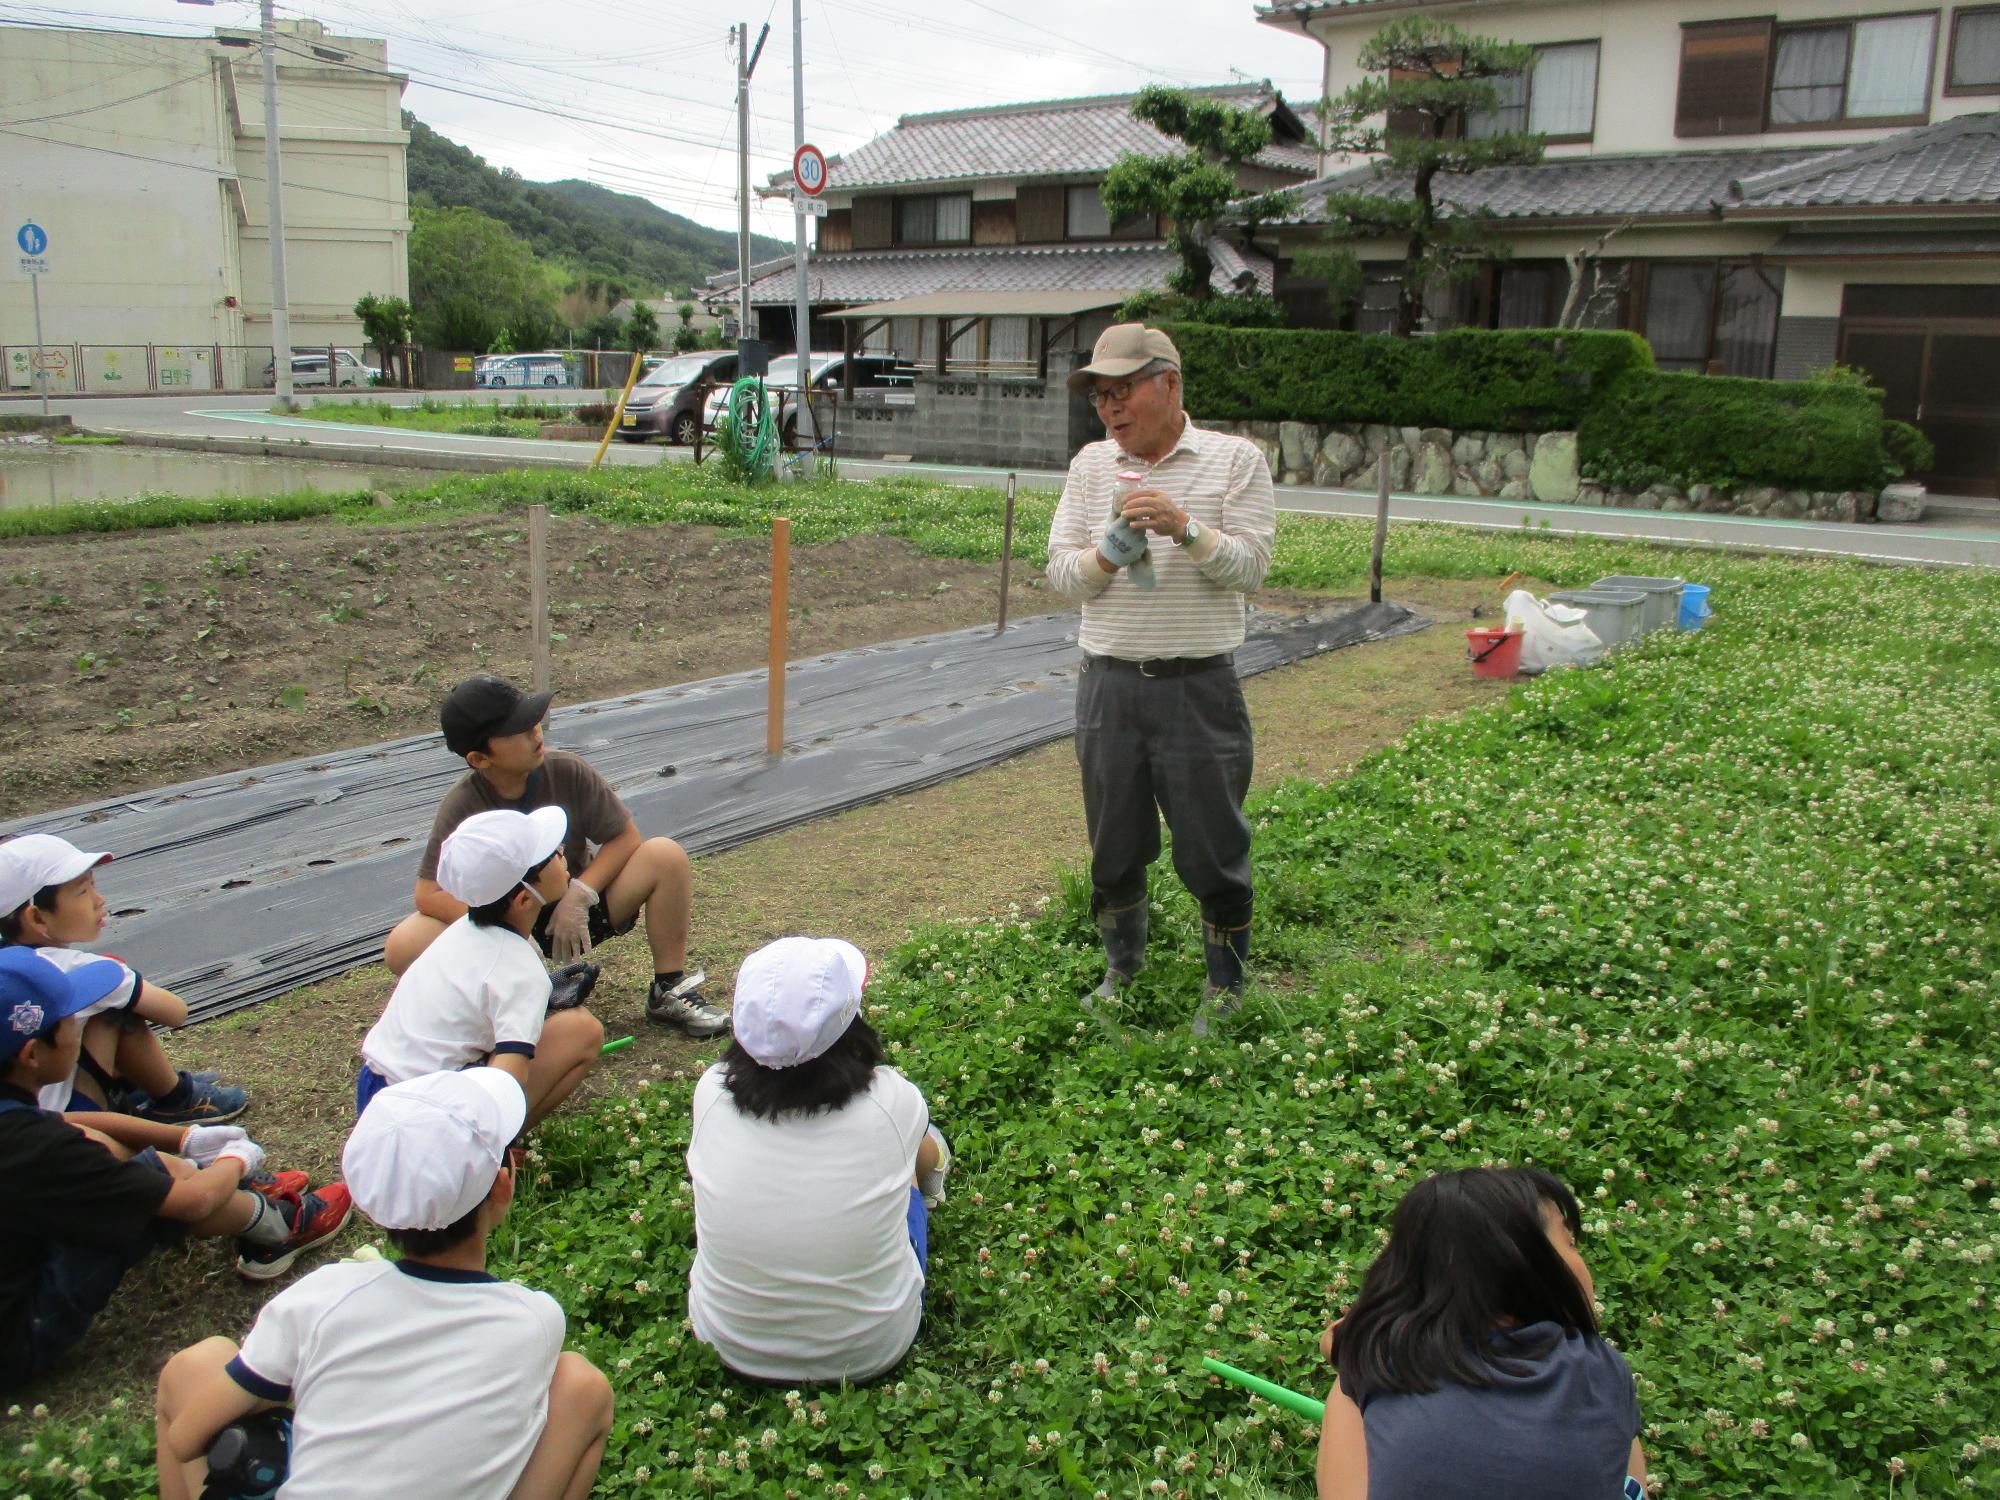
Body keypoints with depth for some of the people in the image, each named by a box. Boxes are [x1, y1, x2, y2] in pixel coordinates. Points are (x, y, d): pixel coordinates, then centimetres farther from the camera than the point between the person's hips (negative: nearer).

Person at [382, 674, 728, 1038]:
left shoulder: (568, 772, -15)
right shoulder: (462, 806, -20)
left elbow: (625, 838, -9)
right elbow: (430, 894, -21)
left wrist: (579, 896, -23)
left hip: (575, 912, 2)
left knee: (665, 855, -22)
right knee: (403, 946, -30)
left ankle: (668, 991, -8)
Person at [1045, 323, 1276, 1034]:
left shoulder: (1235, 459, -1)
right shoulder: (1092, 464, 7)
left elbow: (1250, 567, -7)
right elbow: (1060, 574, 4)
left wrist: (1185, 529, -23)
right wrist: (1107, 554, -17)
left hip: (1199, 687, -3)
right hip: (1108, 684, 3)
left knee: (1212, 845, 5)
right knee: (1114, 843, 14)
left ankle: (1224, 988, 23)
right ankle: (1123, 969, 35)